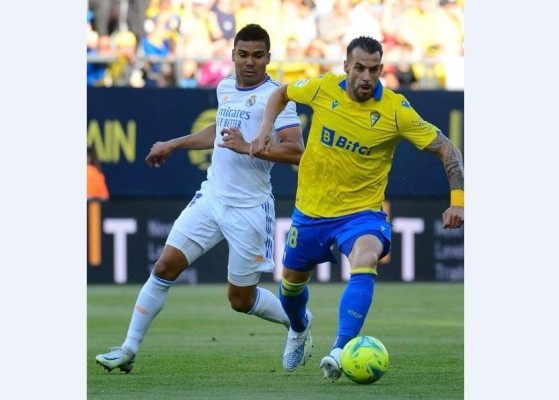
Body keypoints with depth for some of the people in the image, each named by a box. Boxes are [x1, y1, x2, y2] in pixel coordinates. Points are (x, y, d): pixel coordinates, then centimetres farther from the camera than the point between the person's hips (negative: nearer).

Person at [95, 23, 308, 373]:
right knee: (165, 267, -4)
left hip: (249, 209, -6)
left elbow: (296, 151, -21)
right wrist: (174, 145, 36)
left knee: (241, 299, 3)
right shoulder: (225, 88, 11)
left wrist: (247, 147, -30)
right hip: (211, 197, 6)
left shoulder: (275, 96, -11)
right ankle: (130, 349, 2)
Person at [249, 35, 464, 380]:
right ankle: (300, 329, 55)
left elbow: (446, 149, -12)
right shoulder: (323, 88, -10)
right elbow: (282, 94, 12)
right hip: (310, 209, 4)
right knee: (292, 282, 19)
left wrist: (458, 200, -23)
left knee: (365, 262, -35)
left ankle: (340, 351, -42)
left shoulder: (395, 110, -17)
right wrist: (265, 130, -3)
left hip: (361, 212, -3)